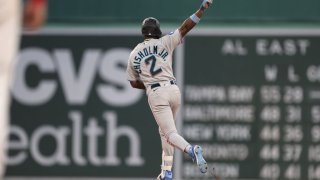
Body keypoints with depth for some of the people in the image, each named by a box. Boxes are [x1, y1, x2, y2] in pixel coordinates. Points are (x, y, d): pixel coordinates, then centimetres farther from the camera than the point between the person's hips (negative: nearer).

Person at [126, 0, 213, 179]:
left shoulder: (134, 54, 10)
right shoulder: (164, 43, 6)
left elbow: (134, 83, 16)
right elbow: (185, 27, -1)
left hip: (155, 94, -2)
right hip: (174, 89, 2)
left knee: (170, 133, -7)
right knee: (165, 131, 21)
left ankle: (191, 150, -38)